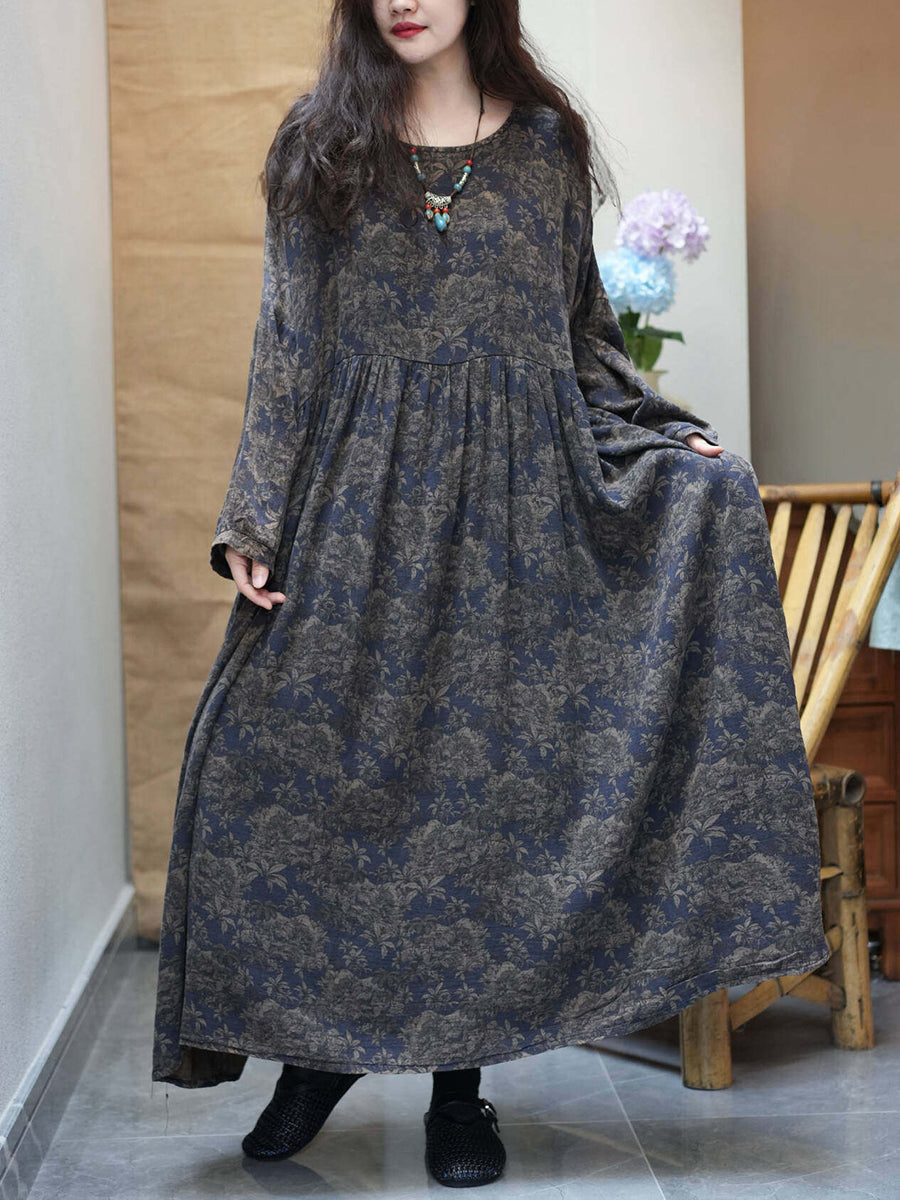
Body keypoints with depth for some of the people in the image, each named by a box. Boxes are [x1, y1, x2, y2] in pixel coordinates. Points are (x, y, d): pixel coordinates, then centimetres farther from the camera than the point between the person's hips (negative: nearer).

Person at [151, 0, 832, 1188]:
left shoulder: (546, 140, 9)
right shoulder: (318, 144, 7)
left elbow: (583, 329, 14)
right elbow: (286, 345, 3)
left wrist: (664, 432, 0)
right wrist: (254, 520, -4)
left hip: (515, 494, 1)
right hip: (362, 497, 0)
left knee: (494, 773, -3)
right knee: (306, 757, -6)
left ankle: (462, 1075, 11)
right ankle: (317, 1041, 13)